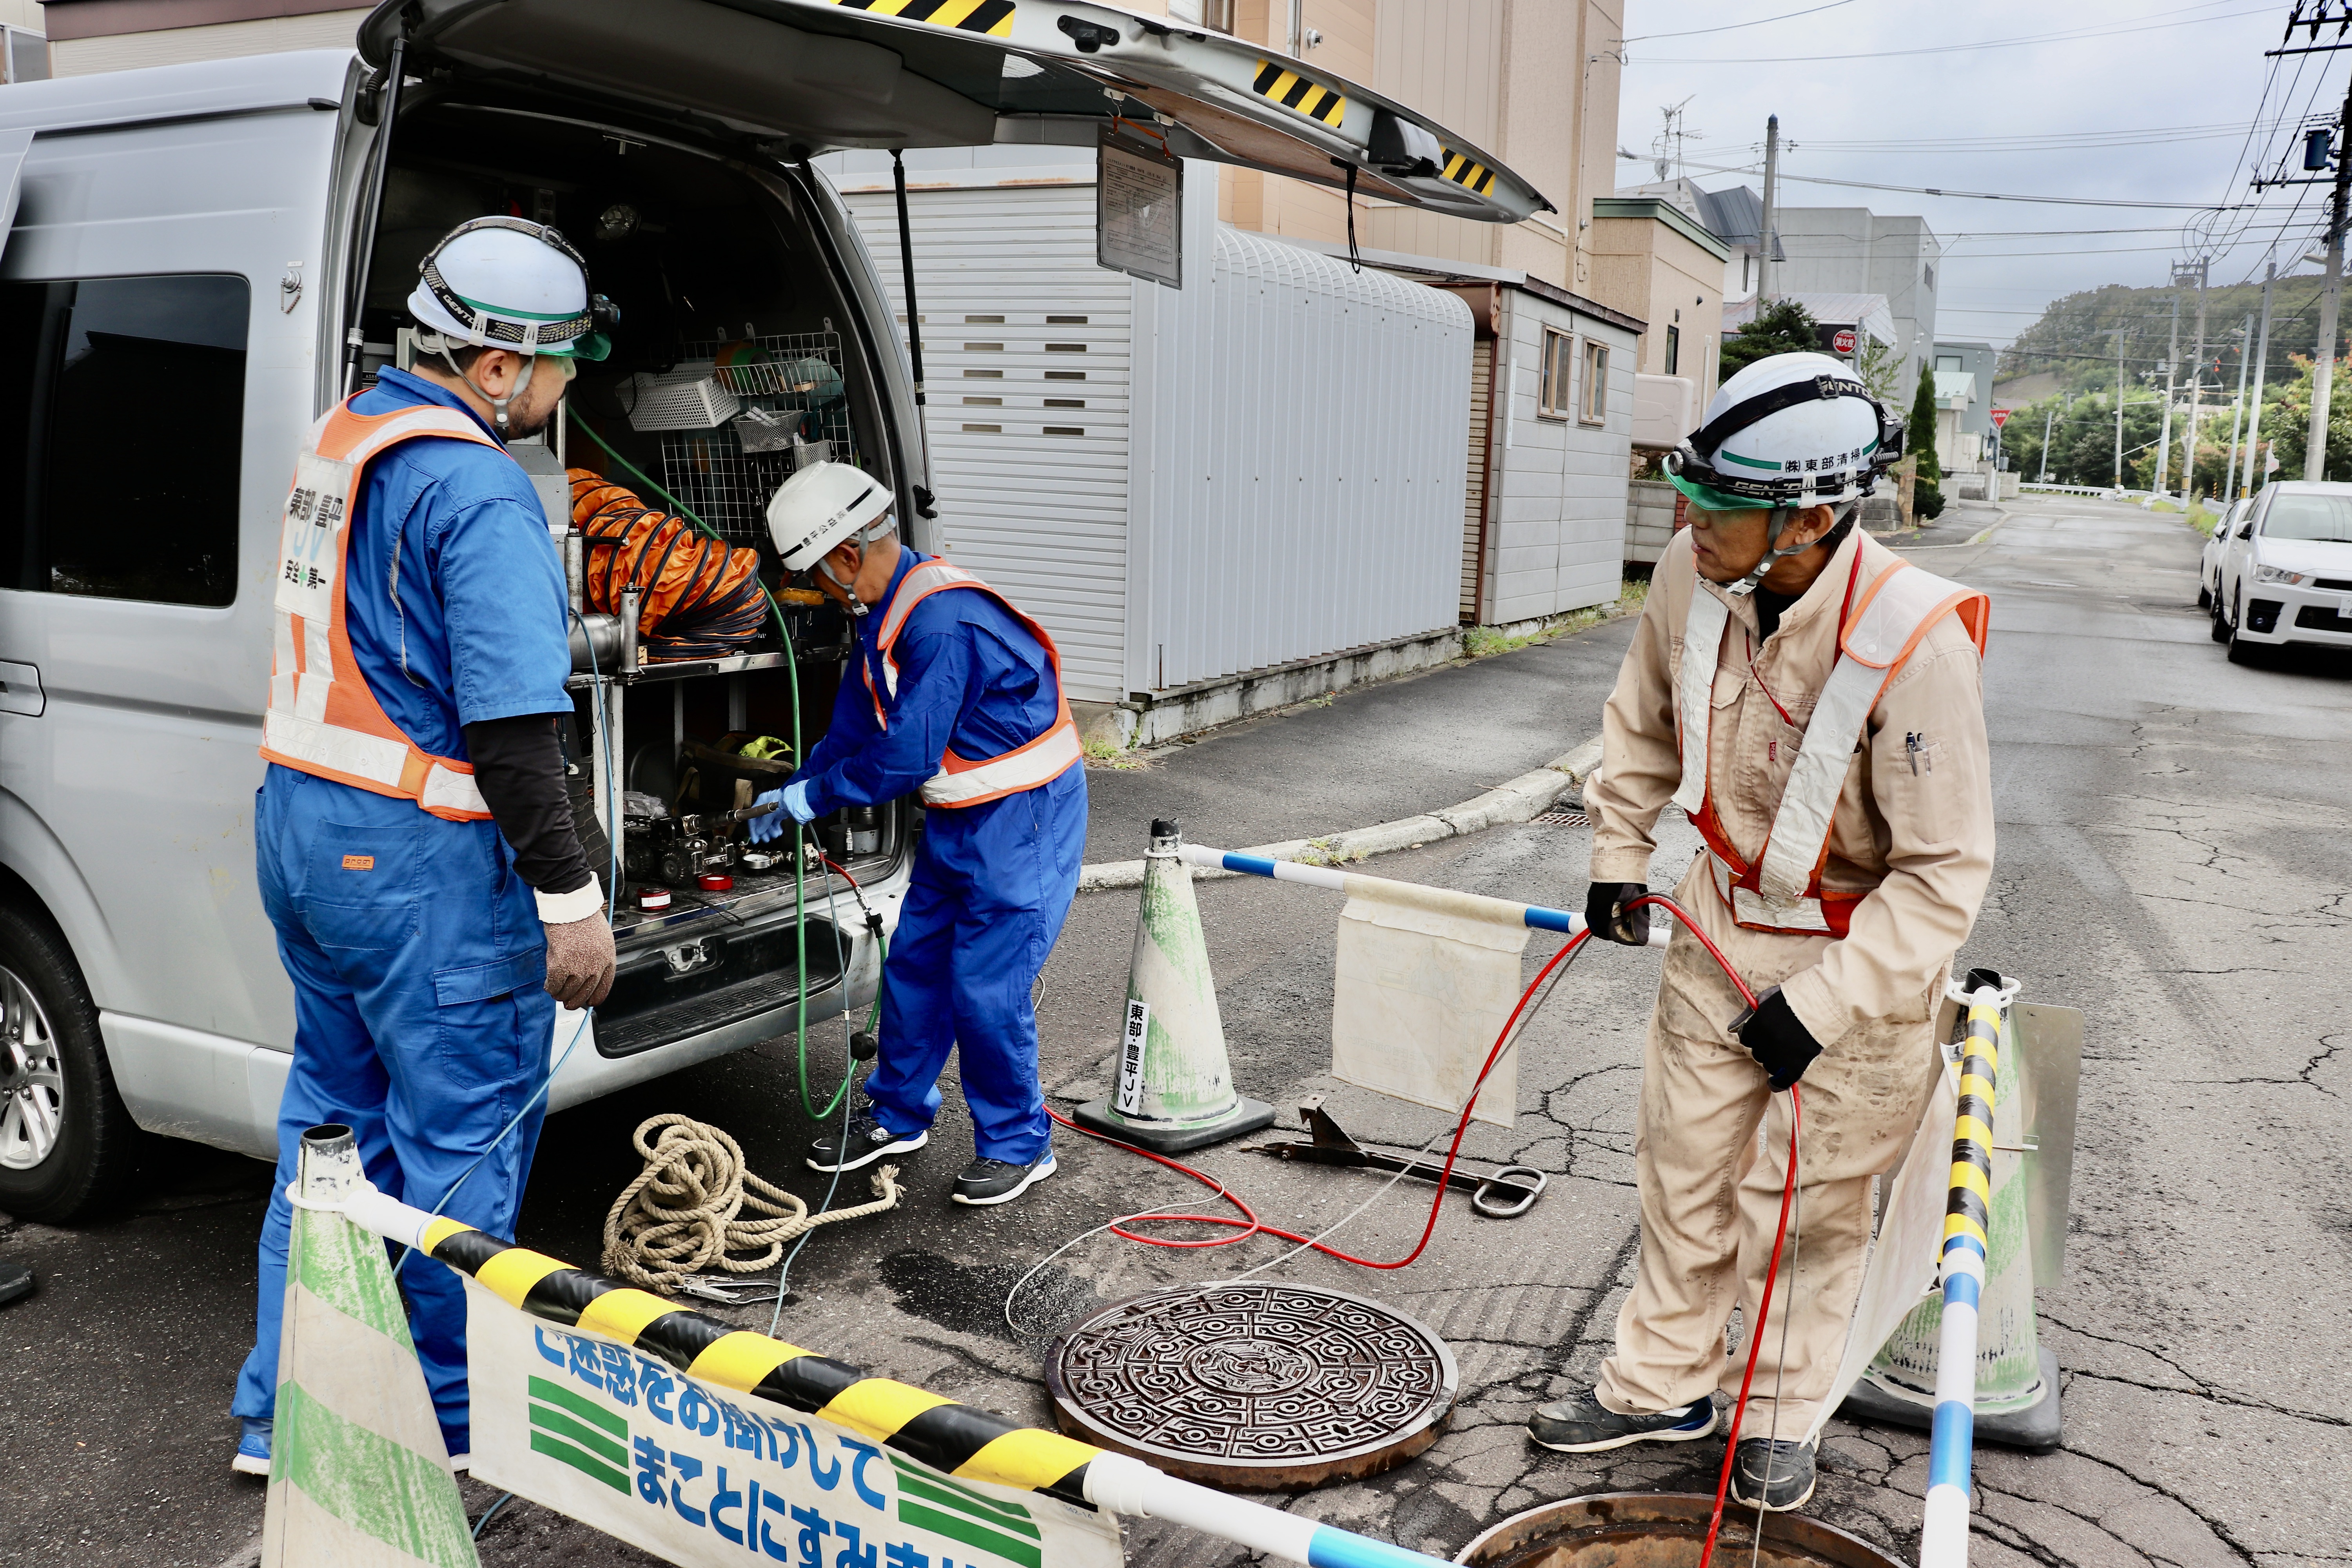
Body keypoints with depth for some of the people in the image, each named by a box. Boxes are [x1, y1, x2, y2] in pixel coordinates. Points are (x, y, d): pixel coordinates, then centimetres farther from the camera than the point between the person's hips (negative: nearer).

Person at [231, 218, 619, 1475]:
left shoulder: (340, 441, 12)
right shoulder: (479, 493, -18)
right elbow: (511, 721, -23)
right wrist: (570, 898, -18)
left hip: (300, 827, 10)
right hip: (420, 863, -10)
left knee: (336, 1116, 20)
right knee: (463, 1141, 6)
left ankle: (283, 1414, 32)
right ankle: (443, 1425, 21)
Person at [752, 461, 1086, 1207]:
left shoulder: (944, 624, -28)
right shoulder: (886, 610, 5)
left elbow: (908, 757, -26)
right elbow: (856, 722, 16)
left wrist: (814, 796, -13)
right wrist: (792, 793, 13)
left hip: (1023, 818, -10)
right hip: (958, 819, 10)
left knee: (986, 990, -5)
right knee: (913, 966, 14)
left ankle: (1019, 1145, 14)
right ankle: (896, 1117, 32)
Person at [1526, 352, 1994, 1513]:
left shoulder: (1916, 641, -32)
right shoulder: (1691, 575, -15)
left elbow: (1946, 871, -23)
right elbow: (1645, 722, 8)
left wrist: (1821, 1002, -25)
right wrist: (1619, 853, 10)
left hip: (1861, 955, -5)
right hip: (1725, 921, 5)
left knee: (1806, 1206, 9)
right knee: (1684, 1165, 15)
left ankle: (1780, 1415, 34)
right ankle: (1665, 1384, 35)